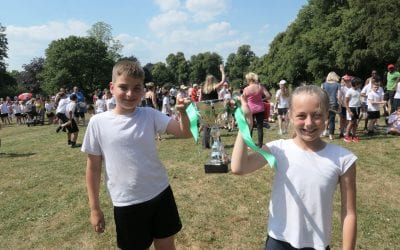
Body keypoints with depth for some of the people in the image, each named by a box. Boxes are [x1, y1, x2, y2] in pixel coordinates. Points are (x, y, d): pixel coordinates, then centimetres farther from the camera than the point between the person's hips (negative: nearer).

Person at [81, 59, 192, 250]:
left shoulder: (150, 115, -6)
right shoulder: (98, 123, -8)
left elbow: (185, 133, -13)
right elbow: (93, 167, -1)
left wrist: (183, 112, -33)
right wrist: (94, 208, 3)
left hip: (160, 195, 1)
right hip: (126, 204, -1)